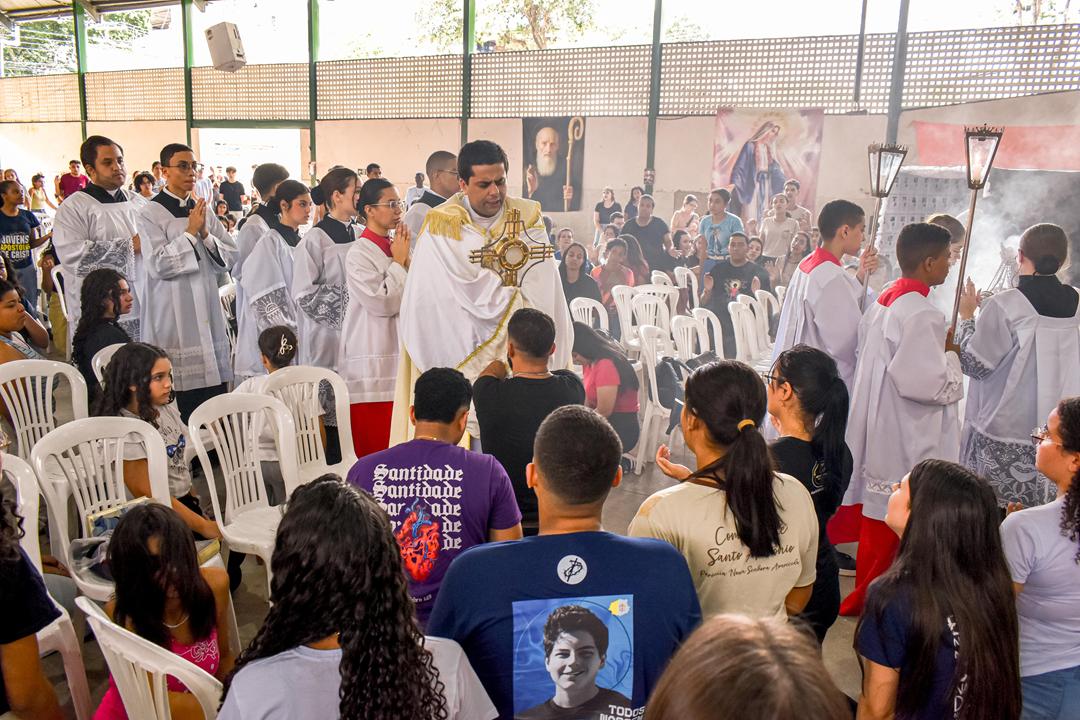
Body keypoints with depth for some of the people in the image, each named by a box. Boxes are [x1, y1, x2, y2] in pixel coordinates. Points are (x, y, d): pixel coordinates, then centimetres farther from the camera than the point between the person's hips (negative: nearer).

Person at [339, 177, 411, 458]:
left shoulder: (396, 246, 13)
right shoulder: (359, 253, -9)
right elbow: (382, 302, -18)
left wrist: (406, 260, -2)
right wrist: (399, 262, -9)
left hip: (398, 354, 7)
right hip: (372, 359, -7)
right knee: (372, 444, -2)